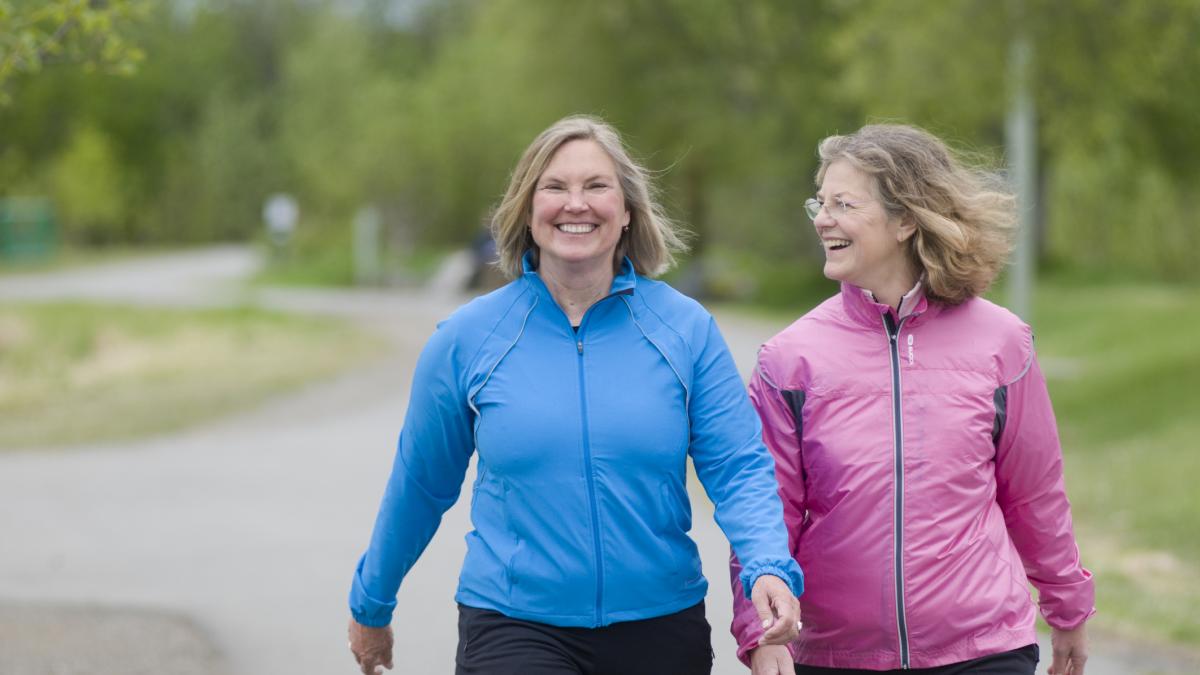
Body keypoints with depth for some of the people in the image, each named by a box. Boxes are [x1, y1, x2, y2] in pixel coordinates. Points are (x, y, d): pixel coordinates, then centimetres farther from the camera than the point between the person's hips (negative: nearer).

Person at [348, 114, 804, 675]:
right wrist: (371, 606, 18)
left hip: (661, 628, 2)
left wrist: (769, 568, -22)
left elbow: (739, 467, -4)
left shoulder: (685, 329, 0)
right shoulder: (466, 339, -1)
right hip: (515, 627, -2)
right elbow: (420, 485, 10)